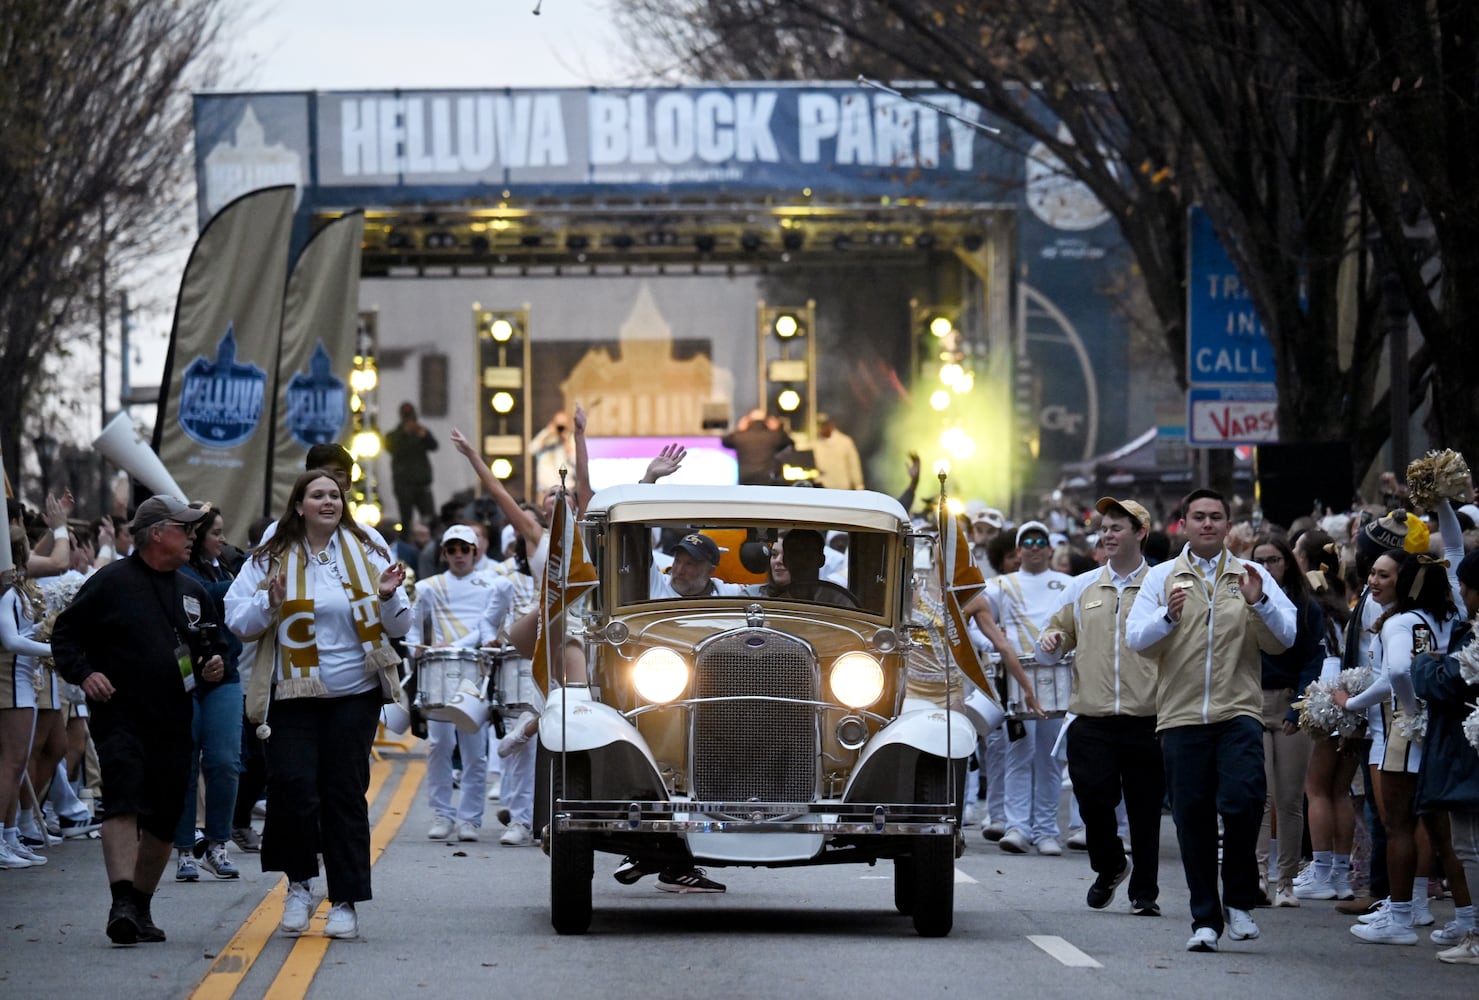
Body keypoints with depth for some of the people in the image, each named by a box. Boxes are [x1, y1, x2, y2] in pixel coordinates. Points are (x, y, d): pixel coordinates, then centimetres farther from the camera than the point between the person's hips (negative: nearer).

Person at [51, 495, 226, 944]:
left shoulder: (192, 592, 17)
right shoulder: (111, 582, -2)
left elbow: (215, 643, 29)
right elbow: (65, 634, 1)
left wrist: (215, 663, 7)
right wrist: (83, 673, -15)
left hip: (173, 722, 6)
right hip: (120, 717, -6)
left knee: (164, 820, 7)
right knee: (124, 802, -20)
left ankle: (140, 907, 19)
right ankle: (121, 903, -29)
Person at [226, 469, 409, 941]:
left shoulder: (366, 553, 6)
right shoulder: (270, 558, 3)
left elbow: (397, 628, 9)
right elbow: (237, 621, 1)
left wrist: (388, 597, -12)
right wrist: (270, 601, -17)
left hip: (355, 694, 1)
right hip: (293, 695, -1)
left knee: (345, 794, 2)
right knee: (294, 789, -11)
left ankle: (345, 901, 9)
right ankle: (299, 883, 11)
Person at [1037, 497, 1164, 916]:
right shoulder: (1082, 588, 15)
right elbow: (1059, 638, 22)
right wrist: (1051, 642, -1)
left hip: (1146, 720, -2)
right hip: (1091, 720, 2)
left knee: (1145, 811, 1)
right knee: (1093, 802, -5)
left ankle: (1145, 891, 12)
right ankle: (1109, 868, 22)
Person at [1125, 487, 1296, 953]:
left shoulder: (1252, 575, 10)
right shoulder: (1161, 578, 10)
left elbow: (1284, 639, 1)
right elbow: (1136, 639, 0)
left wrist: (1259, 602, -15)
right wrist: (1168, 616, -18)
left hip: (1238, 711, -1)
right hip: (1181, 714, 1)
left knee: (1241, 800, -18)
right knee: (1192, 819, 3)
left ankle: (1240, 901, 0)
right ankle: (1205, 919, 12)